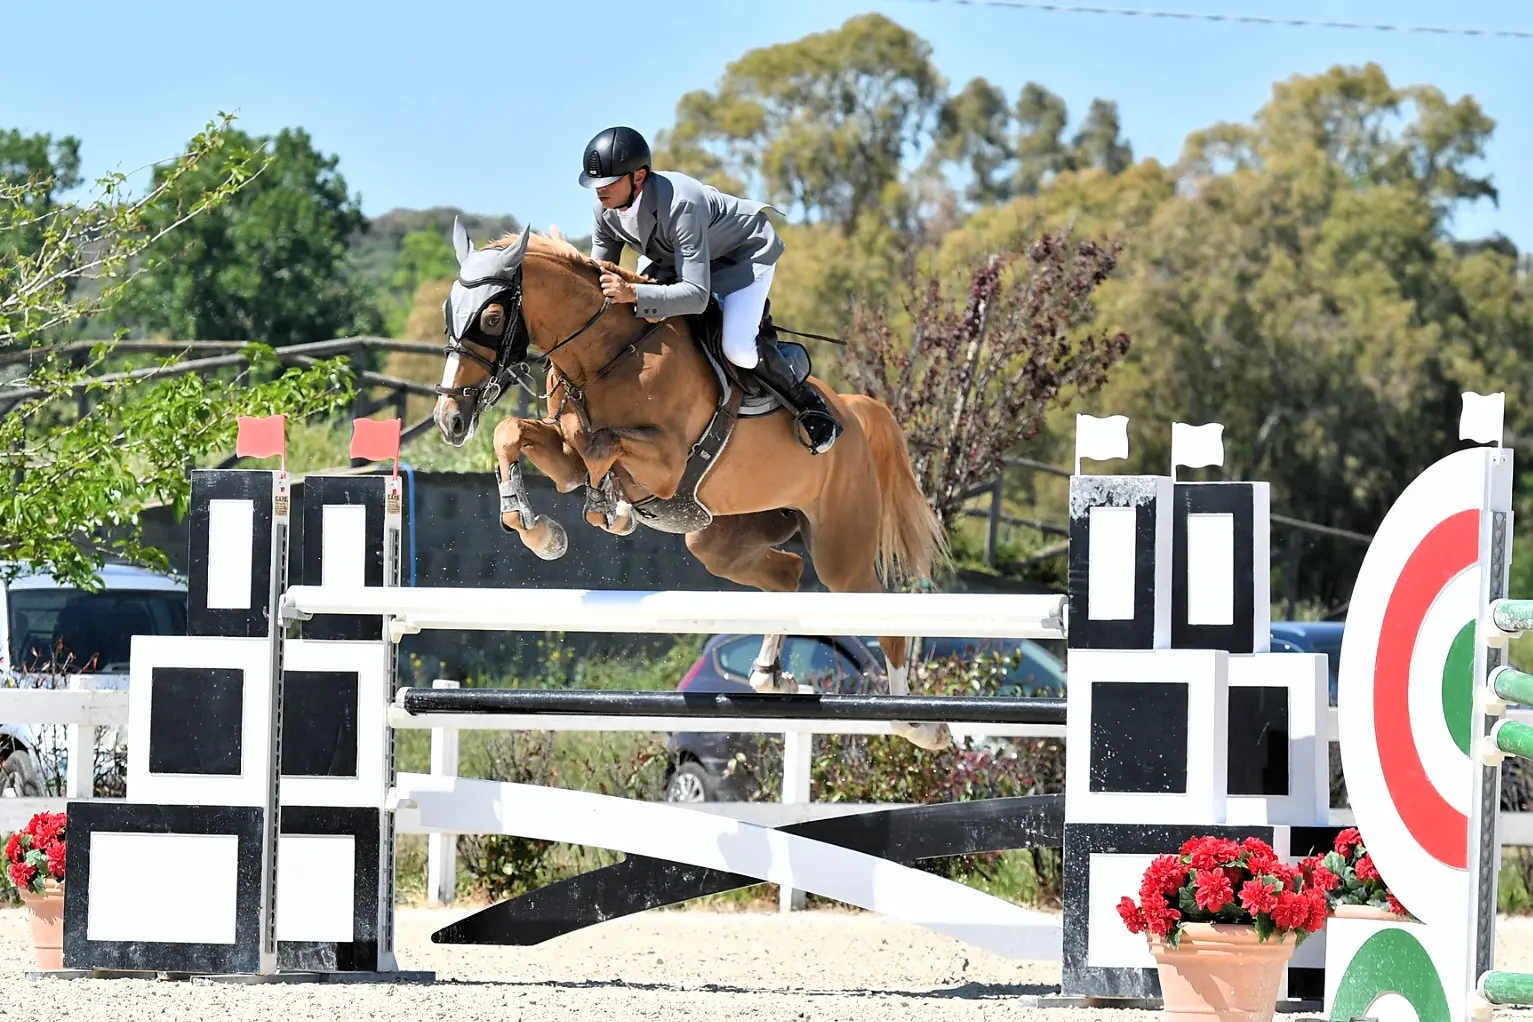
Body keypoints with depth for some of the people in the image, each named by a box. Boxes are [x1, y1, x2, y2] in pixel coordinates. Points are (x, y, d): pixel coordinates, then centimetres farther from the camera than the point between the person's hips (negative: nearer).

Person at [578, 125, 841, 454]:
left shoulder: (680, 205, -43)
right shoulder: (606, 209, -21)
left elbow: (696, 295, -46)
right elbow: (601, 273, -5)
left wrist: (634, 294, -56)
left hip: (743, 251, -8)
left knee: (737, 348, -26)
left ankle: (806, 404, -2)